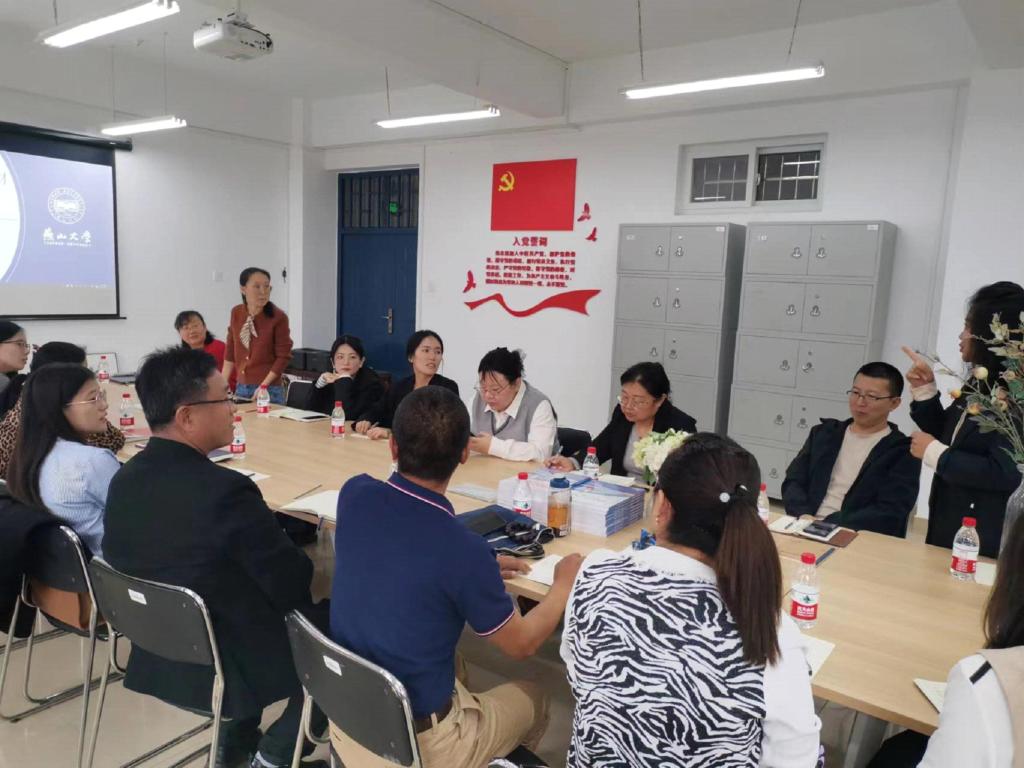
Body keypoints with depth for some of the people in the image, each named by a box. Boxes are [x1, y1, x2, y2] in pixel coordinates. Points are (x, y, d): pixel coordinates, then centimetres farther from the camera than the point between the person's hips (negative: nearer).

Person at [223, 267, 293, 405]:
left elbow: (283, 356, -10)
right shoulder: (236, 313, 2)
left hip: (269, 391, -4)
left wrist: (263, 386, -13)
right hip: (241, 388, 4)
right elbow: (230, 351, 10)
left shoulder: (278, 317, -12)